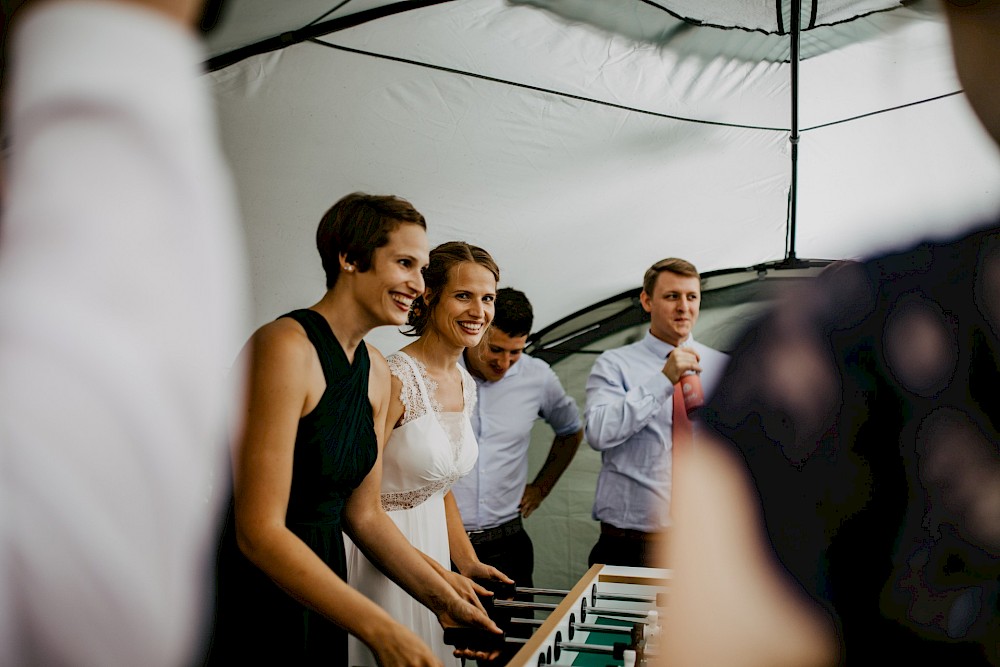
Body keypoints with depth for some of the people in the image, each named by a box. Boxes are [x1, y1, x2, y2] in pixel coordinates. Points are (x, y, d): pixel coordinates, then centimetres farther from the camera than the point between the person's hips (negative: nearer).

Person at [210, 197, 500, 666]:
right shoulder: (285, 346, -21)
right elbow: (259, 532, -24)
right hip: (249, 600, -7)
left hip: (317, 588, 7)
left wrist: (443, 600, 1)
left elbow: (363, 514, 9)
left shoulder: (376, 372, 4)